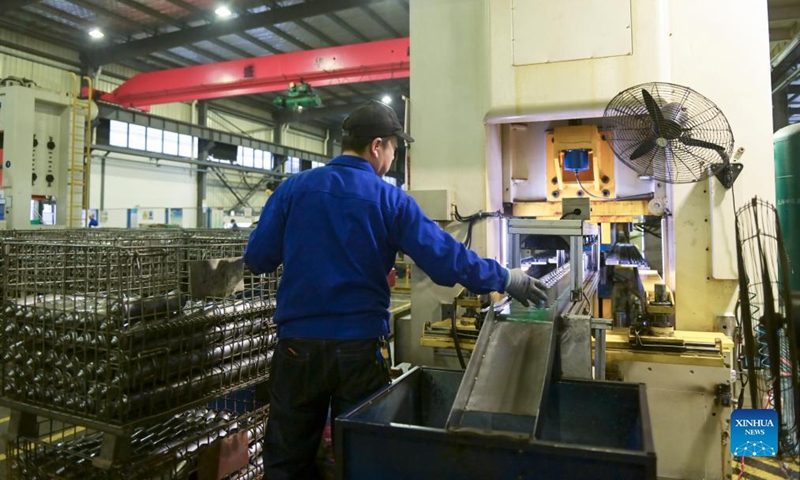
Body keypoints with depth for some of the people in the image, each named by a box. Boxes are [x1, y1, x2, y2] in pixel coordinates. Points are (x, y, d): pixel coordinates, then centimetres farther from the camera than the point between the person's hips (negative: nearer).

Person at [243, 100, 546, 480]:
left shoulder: (293, 188, -2)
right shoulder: (391, 200, -7)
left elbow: (256, 259, 0)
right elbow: (446, 259, -8)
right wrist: (507, 280, 5)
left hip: (297, 345, 2)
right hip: (358, 349, -1)